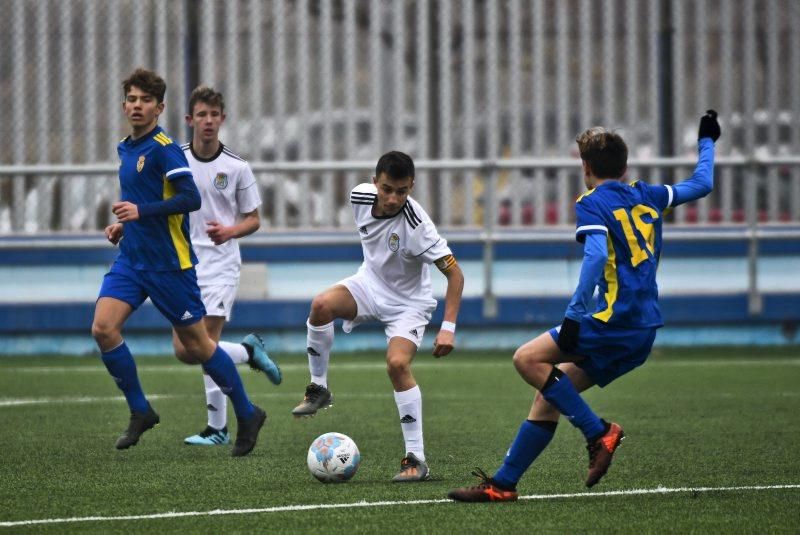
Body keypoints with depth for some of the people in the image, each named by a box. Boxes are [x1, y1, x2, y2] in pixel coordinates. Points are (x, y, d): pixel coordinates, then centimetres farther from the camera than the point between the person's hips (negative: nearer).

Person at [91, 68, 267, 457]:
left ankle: (247, 415, 18)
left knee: (195, 344, 1)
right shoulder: (126, 148, 13)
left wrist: (141, 212, -30)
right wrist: (123, 224, 12)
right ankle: (140, 411, 1)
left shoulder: (163, 148, -13)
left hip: (168, 262, -7)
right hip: (131, 260, 7)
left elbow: (191, 198, -23)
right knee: (103, 327, -12)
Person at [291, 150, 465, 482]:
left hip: (408, 303, -4)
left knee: (397, 364, -25)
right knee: (322, 305, -26)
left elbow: (454, 273, -26)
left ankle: (416, 459, -17)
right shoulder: (360, 196, -15)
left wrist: (448, 328, -32)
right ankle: (318, 389, -7)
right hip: (370, 284, 4)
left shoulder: (416, 226, -31)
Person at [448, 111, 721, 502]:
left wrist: (574, 313, -25)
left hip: (615, 322, -8)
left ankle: (598, 432, -12)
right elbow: (701, 184, 32)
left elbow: (597, 255, -19)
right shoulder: (647, 197, 18)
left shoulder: (592, 204, -2)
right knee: (548, 397, 9)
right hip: (644, 335, 8)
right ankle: (503, 484, 7)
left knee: (528, 359, -12)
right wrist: (707, 141, 49)